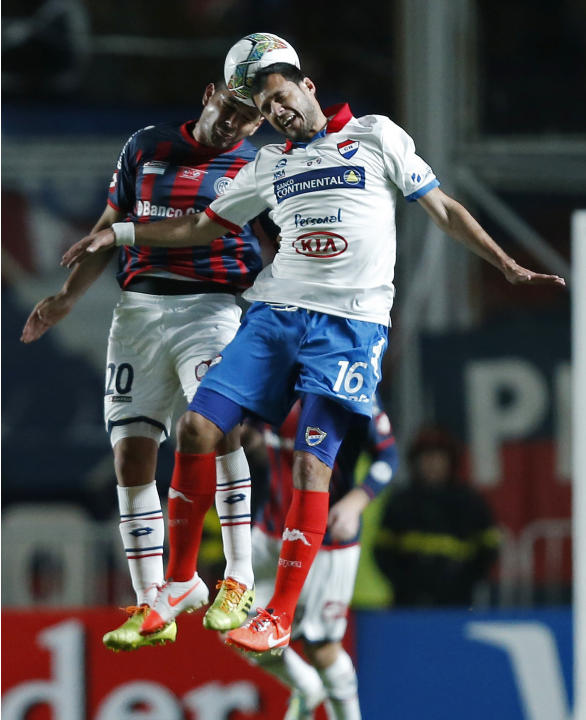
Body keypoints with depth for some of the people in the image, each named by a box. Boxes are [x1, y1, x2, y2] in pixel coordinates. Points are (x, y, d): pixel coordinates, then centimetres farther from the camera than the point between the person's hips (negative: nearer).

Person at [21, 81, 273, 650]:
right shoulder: (146, 147, 12)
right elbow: (111, 227, 20)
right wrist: (67, 297, 16)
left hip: (210, 306, -3)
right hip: (138, 309, 3)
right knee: (132, 452, -2)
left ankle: (238, 582, -24)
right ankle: (149, 609, 4)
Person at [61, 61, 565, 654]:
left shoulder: (376, 137, 7)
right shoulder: (268, 165, 19)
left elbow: (443, 209, 9)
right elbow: (201, 228, 27)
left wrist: (509, 267, 3)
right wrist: (118, 234, 20)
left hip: (351, 322, -4)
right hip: (275, 314, 4)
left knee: (311, 461, -14)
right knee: (197, 427, -8)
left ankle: (279, 616, -8)